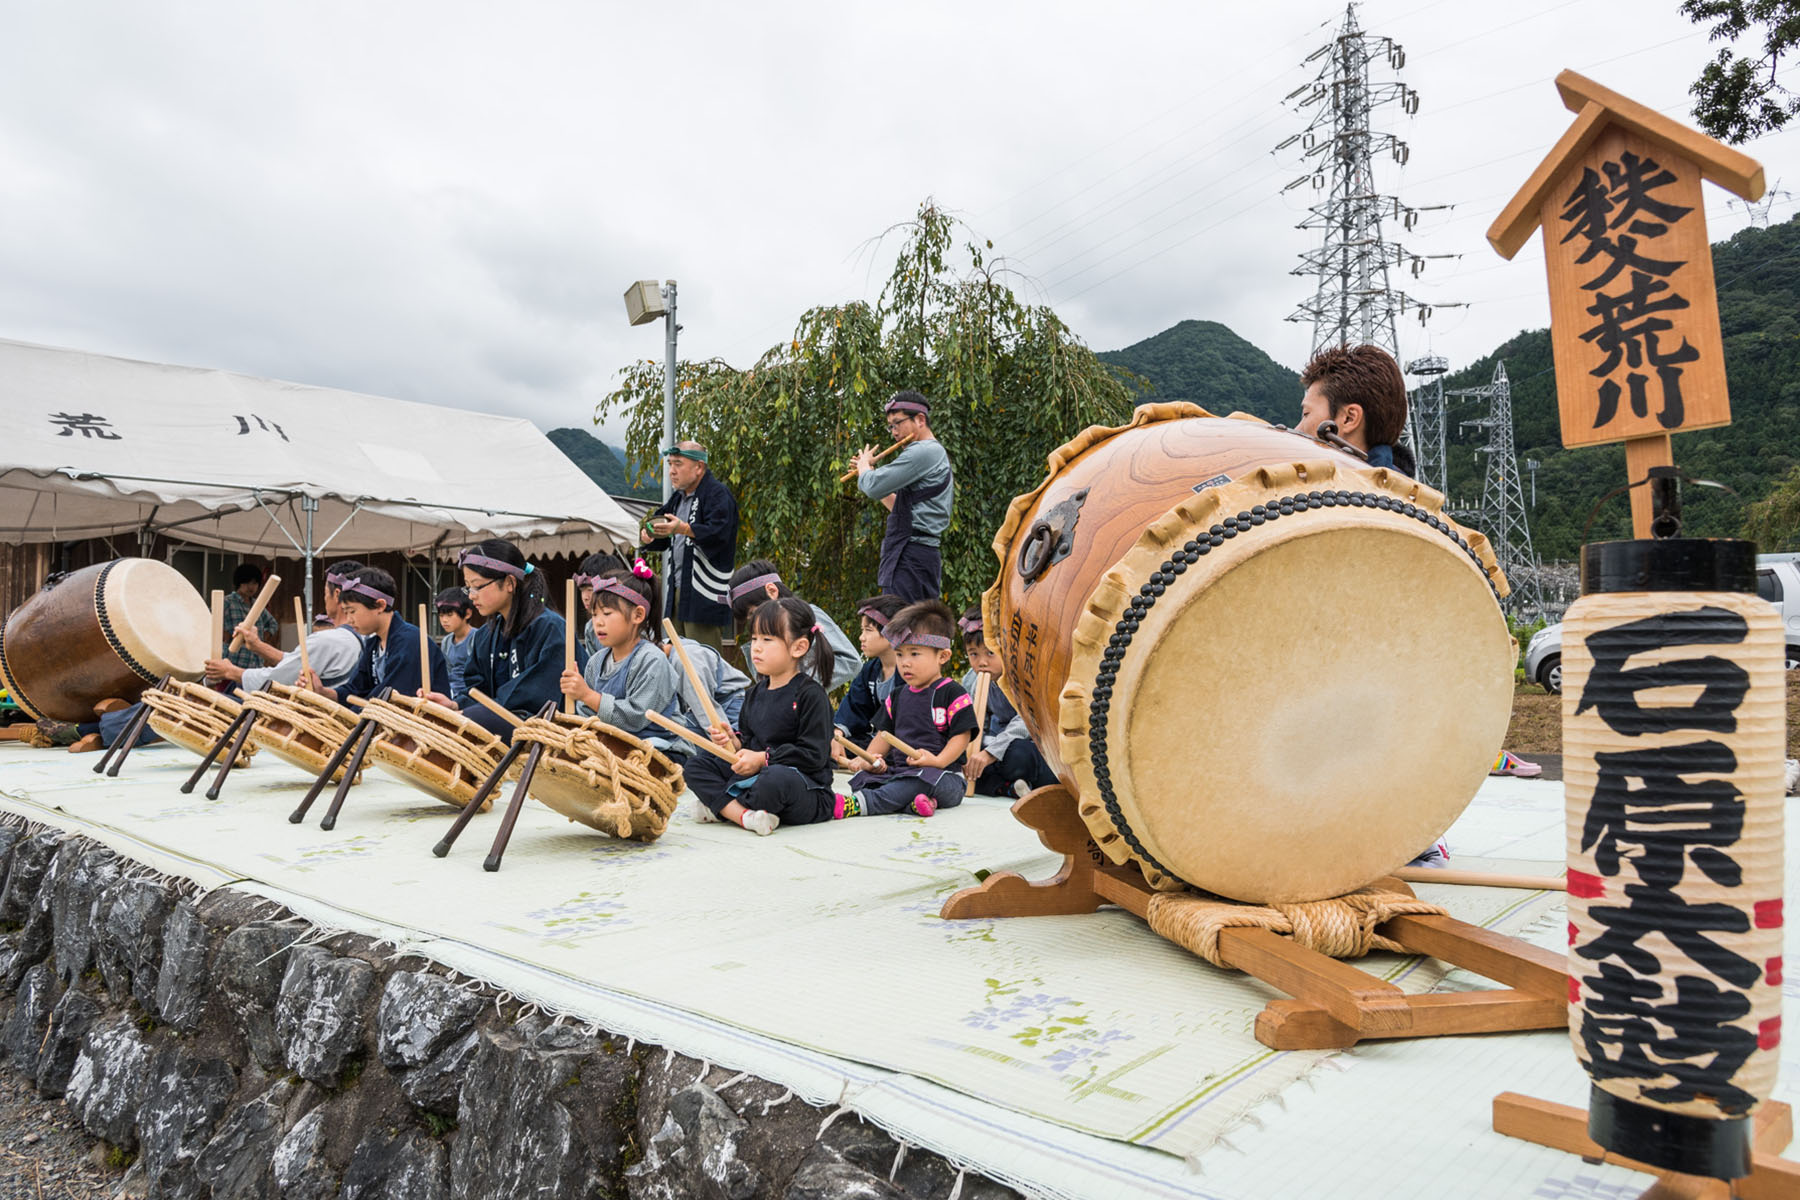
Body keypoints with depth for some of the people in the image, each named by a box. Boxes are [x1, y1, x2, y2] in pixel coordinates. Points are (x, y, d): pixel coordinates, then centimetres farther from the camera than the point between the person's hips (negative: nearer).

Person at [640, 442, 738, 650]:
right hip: (678, 589, 9)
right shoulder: (678, 497, 20)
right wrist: (648, 538, 2)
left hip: (705, 594, -9)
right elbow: (665, 540, 25)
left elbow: (719, 532, -25)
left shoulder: (718, 494, -9)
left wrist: (684, 529, -39)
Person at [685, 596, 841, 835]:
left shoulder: (810, 694, -11)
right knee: (696, 766, -1)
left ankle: (721, 806, -11)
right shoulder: (755, 693, 14)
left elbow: (814, 754, -17)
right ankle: (744, 815, -24)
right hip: (753, 775, 8)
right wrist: (733, 743, -1)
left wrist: (763, 759, -17)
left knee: (778, 778, -41)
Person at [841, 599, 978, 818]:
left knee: (920, 780, -37)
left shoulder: (952, 693, -2)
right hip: (898, 771, 6)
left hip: (942, 775, -6)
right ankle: (909, 802, -37)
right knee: (863, 777, -17)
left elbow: (962, 735, -8)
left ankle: (859, 804, -48)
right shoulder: (897, 696, 18)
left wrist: (938, 761, -23)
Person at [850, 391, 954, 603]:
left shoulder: (923, 451, -10)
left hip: (910, 555, -11)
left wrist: (864, 466, 5)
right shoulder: (938, 453, 24)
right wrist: (870, 473, 22)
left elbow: (874, 487, -17)